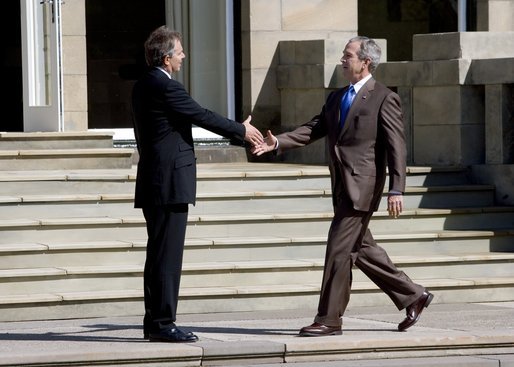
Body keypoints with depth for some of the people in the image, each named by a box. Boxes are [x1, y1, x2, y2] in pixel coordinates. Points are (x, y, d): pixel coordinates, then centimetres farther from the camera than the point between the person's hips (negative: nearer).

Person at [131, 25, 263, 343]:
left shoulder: (143, 86, 14)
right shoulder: (166, 88, -16)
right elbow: (203, 116, -12)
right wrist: (242, 131, 1)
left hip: (153, 184, 10)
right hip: (171, 183, -10)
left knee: (159, 254, 12)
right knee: (167, 255, -7)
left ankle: (154, 322, 15)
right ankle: (163, 323, -7)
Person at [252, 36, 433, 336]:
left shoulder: (384, 98, -6)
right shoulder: (336, 98, 18)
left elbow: (397, 147, -10)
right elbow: (313, 129, 11)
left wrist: (397, 190, -16)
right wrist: (279, 143, -6)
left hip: (362, 186, -8)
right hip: (343, 187, 8)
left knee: (339, 250, -9)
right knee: (361, 249, 13)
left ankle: (329, 320, -3)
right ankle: (412, 296, 25)